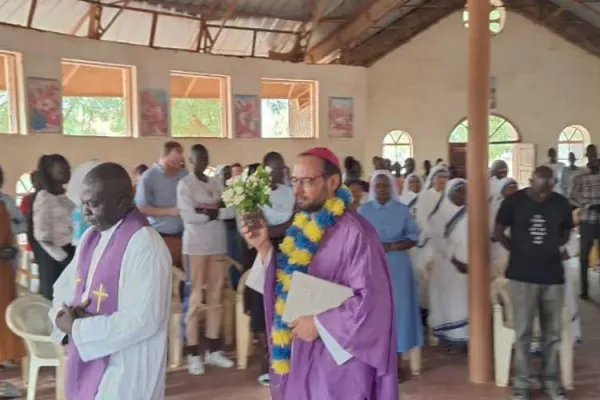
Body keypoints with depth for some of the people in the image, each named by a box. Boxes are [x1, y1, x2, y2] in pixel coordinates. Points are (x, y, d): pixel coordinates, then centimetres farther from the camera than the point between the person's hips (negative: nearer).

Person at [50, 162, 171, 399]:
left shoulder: (145, 245, -21)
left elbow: (143, 319, -25)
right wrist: (66, 313, -8)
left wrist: (77, 328, -18)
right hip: (88, 364, 8)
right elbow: (63, 286, 14)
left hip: (125, 373, -7)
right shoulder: (91, 236, 6)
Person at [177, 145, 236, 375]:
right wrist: (216, 212, -7)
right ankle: (193, 354, 4)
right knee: (195, 299, -3)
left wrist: (210, 212, -11)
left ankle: (213, 350, 17)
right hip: (196, 245, -5)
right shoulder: (185, 184, -2)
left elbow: (232, 211, 4)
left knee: (216, 298, 8)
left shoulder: (217, 184, 13)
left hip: (218, 244, 5)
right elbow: (188, 217, -13)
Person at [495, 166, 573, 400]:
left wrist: (549, 248, 2)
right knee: (523, 332, 4)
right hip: (522, 275, -2)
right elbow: (499, 231, 5)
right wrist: (517, 250, 0)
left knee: (553, 332, 10)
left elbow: (565, 234, 14)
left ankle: (551, 381, 24)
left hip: (553, 275, 2)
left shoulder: (561, 203, 0)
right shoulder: (514, 201, -6)